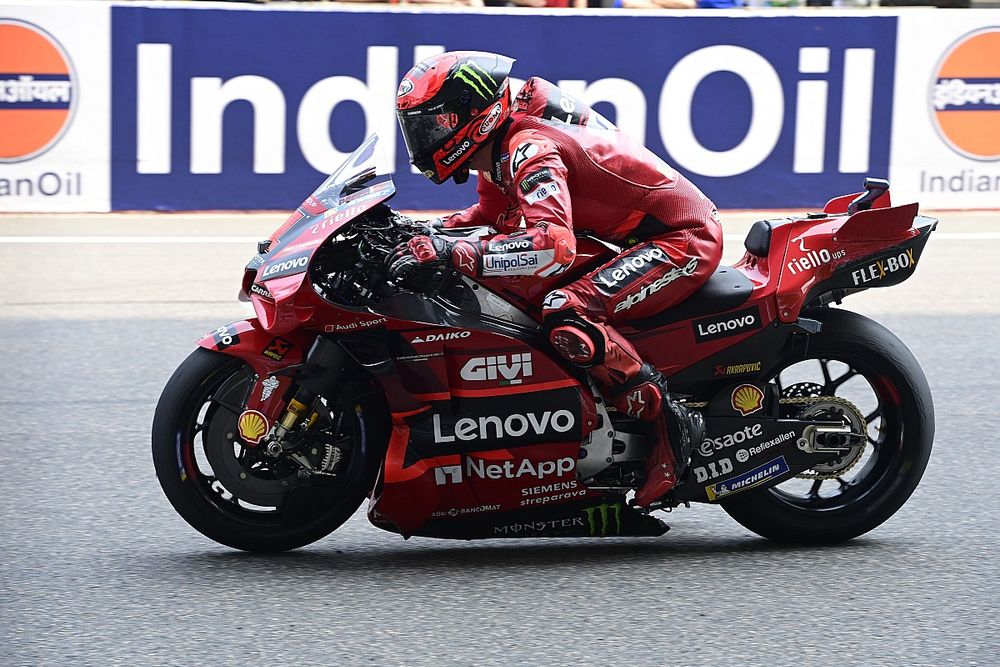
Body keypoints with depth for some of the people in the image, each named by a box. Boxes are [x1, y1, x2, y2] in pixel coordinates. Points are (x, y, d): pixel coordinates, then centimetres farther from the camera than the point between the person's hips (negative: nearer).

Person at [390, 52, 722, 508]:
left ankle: (670, 425, -18)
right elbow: (494, 214, 26)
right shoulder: (502, 149, 8)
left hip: (683, 239, -11)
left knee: (565, 318, -30)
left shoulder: (530, 149, -23)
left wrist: (455, 253, -43)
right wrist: (431, 234, 8)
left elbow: (555, 244, -39)